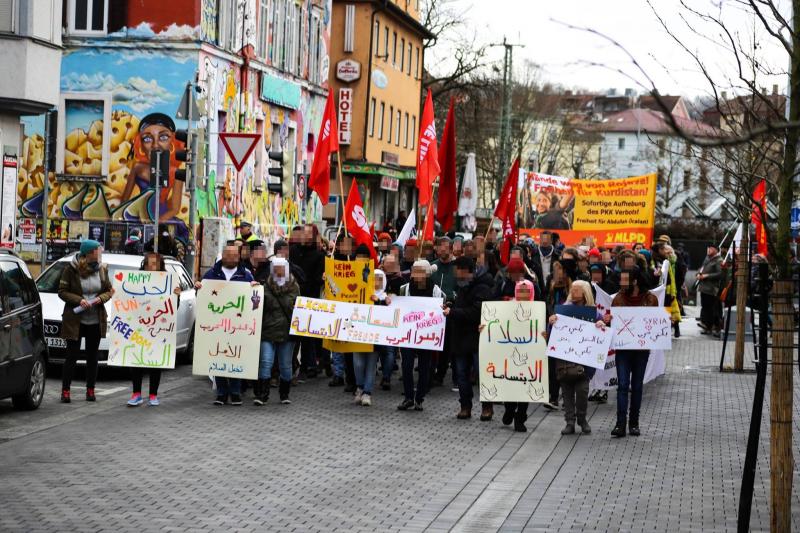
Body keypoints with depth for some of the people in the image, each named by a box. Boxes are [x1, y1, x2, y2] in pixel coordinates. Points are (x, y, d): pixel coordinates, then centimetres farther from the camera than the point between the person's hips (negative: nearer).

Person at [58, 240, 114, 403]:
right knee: (72, 355, -2)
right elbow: (62, 292, -6)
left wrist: (101, 298, -12)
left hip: (96, 321, 3)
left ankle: (90, 390, 16)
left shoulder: (102, 270, 2)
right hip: (74, 320, -3)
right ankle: (65, 391, 5)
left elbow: (109, 290, 9)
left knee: (92, 356, 8)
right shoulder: (71, 270, -8)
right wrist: (79, 300, -19)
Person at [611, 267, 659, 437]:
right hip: (622, 346, 0)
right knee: (622, 384, -8)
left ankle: (634, 423, 17)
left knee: (637, 386, 8)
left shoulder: (650, 299, 0)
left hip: (642, 347, 0)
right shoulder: (619, 298, 3)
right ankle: (620, 424, -11)